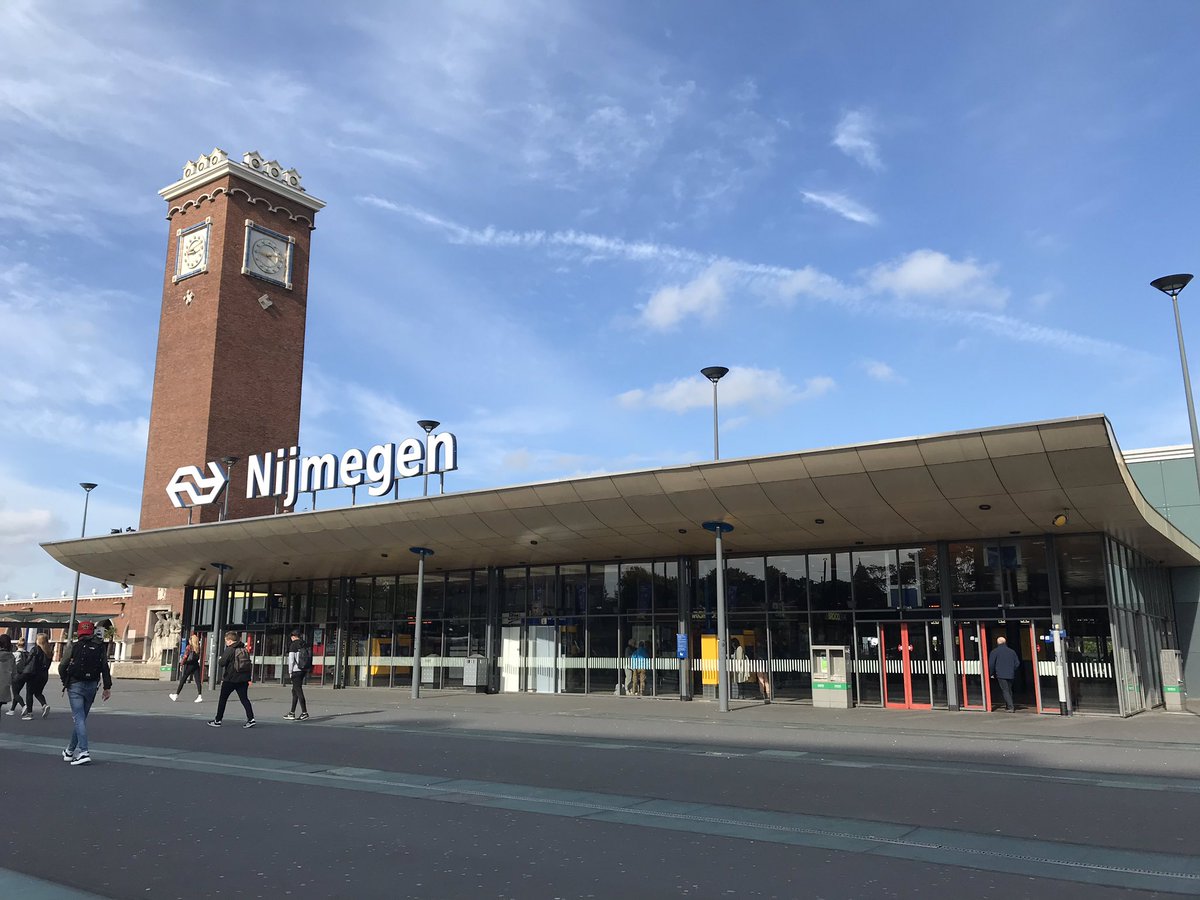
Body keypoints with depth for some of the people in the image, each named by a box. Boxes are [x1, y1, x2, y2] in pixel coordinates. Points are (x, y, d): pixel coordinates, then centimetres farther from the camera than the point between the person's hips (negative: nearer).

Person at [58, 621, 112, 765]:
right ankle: (71, 750, 27)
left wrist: (65, 683, 15)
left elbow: (62, 667, -2)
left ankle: (83, 752, -18)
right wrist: (107, 687, 2)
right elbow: (105, 668, -1)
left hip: (75, 686, -3)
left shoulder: (73, 648, -3)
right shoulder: (100, 648, 3)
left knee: (79, 718, -6)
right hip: (92, 686, 3)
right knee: (81, 718, 16)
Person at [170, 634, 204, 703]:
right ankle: (200, 696, -9)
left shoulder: (189, 647, -7)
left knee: (182, 681, 8)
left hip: (189, 665, -4)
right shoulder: (198, 647, 6)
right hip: (196, 665, 4)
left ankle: (176, 695, 17)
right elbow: (199, 657, 5)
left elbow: (185, 657, -8)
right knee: (198, 681, 0)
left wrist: (181, 664, -3)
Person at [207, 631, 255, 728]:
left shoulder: (229, 650, -10)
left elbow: (222, 663, -13)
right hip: (243, 679, 6)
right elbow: (248, 663, 15)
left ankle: (217, 721, 16)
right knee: (244, 698, 3)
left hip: (230, 679, -6)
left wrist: (219, 660, 9)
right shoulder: (244, 649, 11)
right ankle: (251, 719, -10)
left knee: (223, 699, 9)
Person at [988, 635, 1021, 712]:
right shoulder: (1012, 651, 9)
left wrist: (992, 673, 7)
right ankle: (1008, 705, 25)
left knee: (1005, 691, -4)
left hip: (1001, 675, -5)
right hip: (1011, 675, 5)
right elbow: (1017, 663, 9)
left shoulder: (994, 652, -4)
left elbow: (991, 664, -5)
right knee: (1009, 690, 17)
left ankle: (1011, 707, -13)